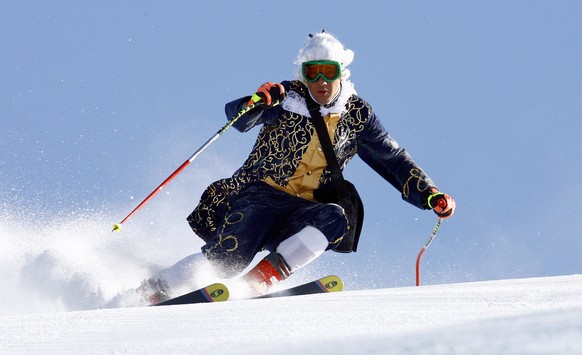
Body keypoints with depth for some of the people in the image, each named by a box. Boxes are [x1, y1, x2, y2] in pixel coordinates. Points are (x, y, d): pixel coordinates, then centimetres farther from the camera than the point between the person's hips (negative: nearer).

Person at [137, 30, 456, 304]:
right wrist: (256, 104, -39)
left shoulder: (357, 116, 8)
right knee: (228, 258, -27)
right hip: (260, 194, -3)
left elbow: (393, 160, 15)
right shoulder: (288, 98, -2)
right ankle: (153, 290, -17)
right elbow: (238, 118, -16)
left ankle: (261, 279, -32)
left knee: (335, 219, -30)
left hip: (302, 212, 3)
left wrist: (430, 195, 4)